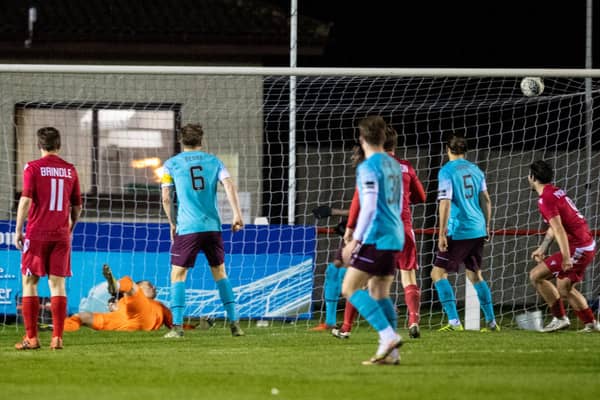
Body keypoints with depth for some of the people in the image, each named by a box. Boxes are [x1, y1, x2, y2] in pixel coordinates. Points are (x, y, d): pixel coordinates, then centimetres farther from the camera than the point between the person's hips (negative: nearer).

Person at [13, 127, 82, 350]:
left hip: (37, 233, -3)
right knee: (57, 284, 3)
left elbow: (25, 200, -12)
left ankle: (31, 338, -1)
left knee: (29, 283, 4)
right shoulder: (70, 170, 8)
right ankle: (57, 338, -3)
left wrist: (18, 231, -5)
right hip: (61, 234, 3)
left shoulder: (33, 168, -4)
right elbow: (77, 206, 13)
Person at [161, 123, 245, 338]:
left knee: (178, 275, 3)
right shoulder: (213, 161, 11)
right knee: (220, 273, 14)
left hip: (187, 228, -3)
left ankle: (177, 326, -8)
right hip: (212, 226, 3)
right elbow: (229, 185, -2)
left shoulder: (171, 164, 6)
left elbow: (166, 198, 2)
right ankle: (234, 323, 11)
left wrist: (173, 224, 13)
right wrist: (237, 215, -5)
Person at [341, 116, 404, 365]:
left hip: (375, 238, -8)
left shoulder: (368, 167, -11)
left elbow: (369, 206, -18)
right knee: (379, 293, 11)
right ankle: (390, 352, 3)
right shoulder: (394, 166, 15)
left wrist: (355, 240, -17)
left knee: (350, 289, -7)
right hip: (394, 237, 8)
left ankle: (388, 336, -19)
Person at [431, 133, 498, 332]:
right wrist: (486, 226, 24)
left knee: (438, 273, -2)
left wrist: (442, 233, -15)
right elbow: (486, 200, 14)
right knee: (475, 274, 19)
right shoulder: (475, 170, 11)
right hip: (478, 230, 7)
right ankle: (491, 321, 19)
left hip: (458, 232, -7)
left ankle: (454, 321, -13)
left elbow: (445, 203, -15)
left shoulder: (447, 172, -8)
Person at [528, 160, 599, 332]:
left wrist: (566, 258, -30)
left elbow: (559, 229, -24)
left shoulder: (545, 199, -15)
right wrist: (542, 248, 32)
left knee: (536, 276, -5)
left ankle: (560, 318, -3)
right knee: (564, 288, 21)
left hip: (577, 248, -10)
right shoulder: (556, 192, 16)